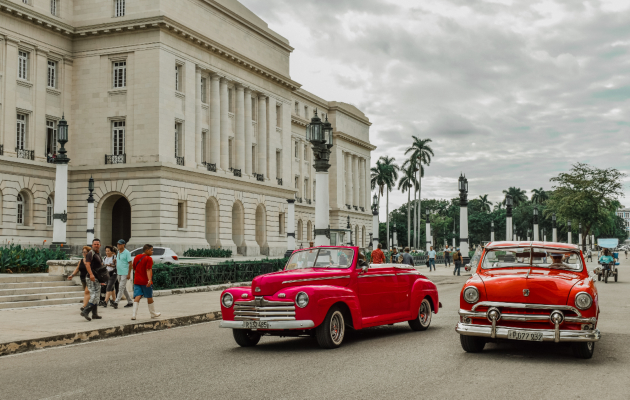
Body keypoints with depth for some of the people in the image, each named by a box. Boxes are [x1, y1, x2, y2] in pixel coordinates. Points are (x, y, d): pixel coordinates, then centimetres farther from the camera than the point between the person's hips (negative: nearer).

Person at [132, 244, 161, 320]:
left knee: (137, 297, -1)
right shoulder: (148, 259, -10)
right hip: (145, 282, -5)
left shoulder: (136, 257, 12)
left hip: (137, 281, 5)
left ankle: (134, 314, -15)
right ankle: (153, 313, 23)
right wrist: (149, 280, -30)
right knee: (149, 297, 9)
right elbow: (148, 270, -21)